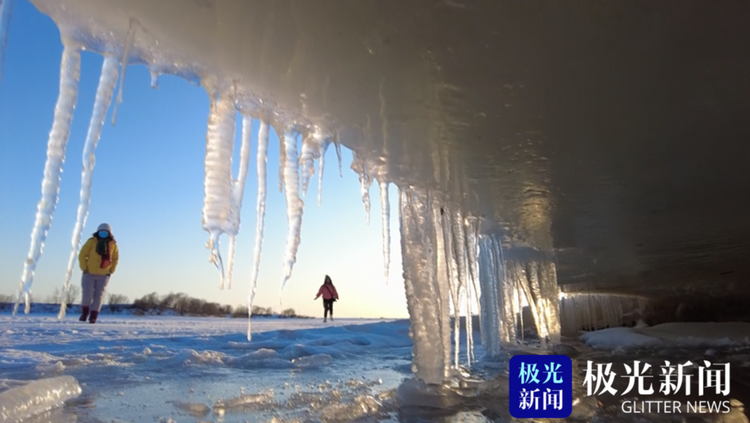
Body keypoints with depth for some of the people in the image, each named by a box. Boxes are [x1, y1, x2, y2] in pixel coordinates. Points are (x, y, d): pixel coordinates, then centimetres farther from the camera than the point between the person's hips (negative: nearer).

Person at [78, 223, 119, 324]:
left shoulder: (113, 244, -3)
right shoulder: (92, 241, -11)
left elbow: (115, 258, 9)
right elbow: (82, 255, -4)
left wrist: (111, 271, 2)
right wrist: (84, 268, -7)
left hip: (103, 275, 2)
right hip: (89, 273, -1)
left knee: (98, 295, 1)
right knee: (87, 294, -4)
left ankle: (93, 316, 10)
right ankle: (84, 312, 19)